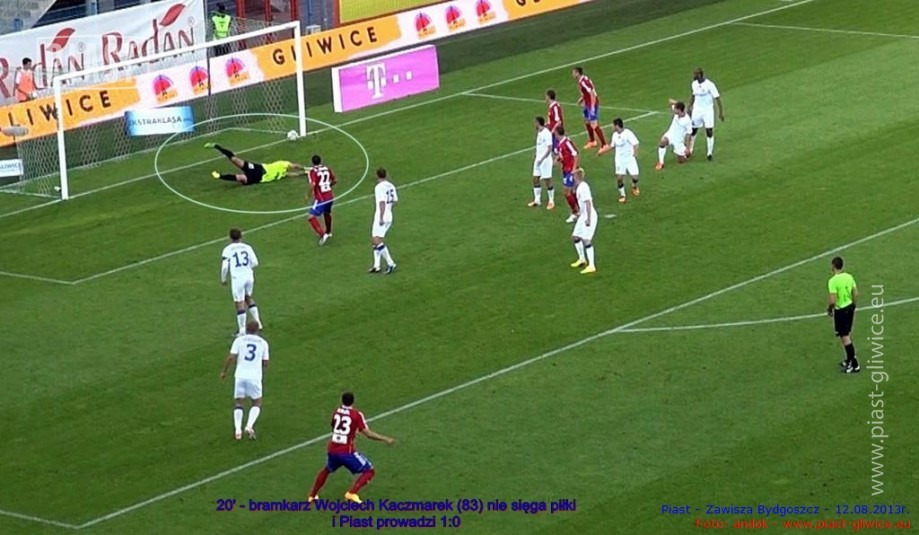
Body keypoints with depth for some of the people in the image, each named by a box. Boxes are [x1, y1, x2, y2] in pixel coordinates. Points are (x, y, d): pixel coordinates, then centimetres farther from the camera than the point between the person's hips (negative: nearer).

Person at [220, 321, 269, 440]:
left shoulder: (239, 340, 4)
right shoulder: (263, 343, 8)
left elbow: (231, 358, -4)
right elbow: (265, 363, 11)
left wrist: (224, 371, 9)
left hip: (240, 376, 0)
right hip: (255, 377, 0)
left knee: (239, 402, 11)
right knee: (257, 403, 15)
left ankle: (238, 429, -6)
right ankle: (249, 426, -7)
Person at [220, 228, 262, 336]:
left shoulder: (227, 250, -4)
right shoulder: (247, 247, 5)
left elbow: (224, 266, -9)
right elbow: (255, 263, 3)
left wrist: (223, 279, 6)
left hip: (237, 278, -4)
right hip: (249, 276, 4)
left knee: (240, 303, 1)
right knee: (248, 298, 27)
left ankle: (242, 330, 4)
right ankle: (257, 321, 25)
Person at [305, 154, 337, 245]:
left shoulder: (313, 171, -11)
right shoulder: (327, 168, 7)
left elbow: (312, 185, -22)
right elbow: (335, 180, 14)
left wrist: (307, 195, -10)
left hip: (320, 199, -7)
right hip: (330, 196, 7)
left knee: (312, 217, -9)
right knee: (327, 213, 31)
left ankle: (322, 234, -24)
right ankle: (328, 232, 50)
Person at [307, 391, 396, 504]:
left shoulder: (336, 412, 9)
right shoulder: (357, 414, -6)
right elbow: (368, 434, -11)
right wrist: (385, 439, -3)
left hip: (332, 450, 5)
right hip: (347, 452, -5)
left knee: (327, 470, 35)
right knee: (369, 471, 6)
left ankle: (312, 495, 37)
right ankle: (352, 493, -13)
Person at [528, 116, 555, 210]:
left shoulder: (546, 133, -18)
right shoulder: (539, 133, 9)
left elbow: (549, 148, -21)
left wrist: (542, 159, -22)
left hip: (545, 160, -9)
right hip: (538, 159, 9)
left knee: (547, 181, -2)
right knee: (535, 179, 10)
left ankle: (551, 201, 8)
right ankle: (537, 200, 20)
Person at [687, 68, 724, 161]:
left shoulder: (709, 85, -17)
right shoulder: (694, 84, 1)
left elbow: (717, 98, -13)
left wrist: (721, 112, -13)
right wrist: (689, 107, 19)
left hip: (708, 110, -5)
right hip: (696, 110, 5)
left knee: (709, 131, -5)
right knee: (693, 130, 7)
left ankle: (710, 152, 7)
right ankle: (689, 150, 22)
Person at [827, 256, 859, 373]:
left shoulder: (833, 281, -21)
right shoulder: (849, 277, 1)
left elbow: (832, 300, -24)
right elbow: (856, 294, 6)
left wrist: (829, 308, -5)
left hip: (840, 311, -8)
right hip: (850, 308, 8)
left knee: (845, 338, 0)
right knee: (847, 336, 22)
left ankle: (854, 365, 2)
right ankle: (849, 360, 33)